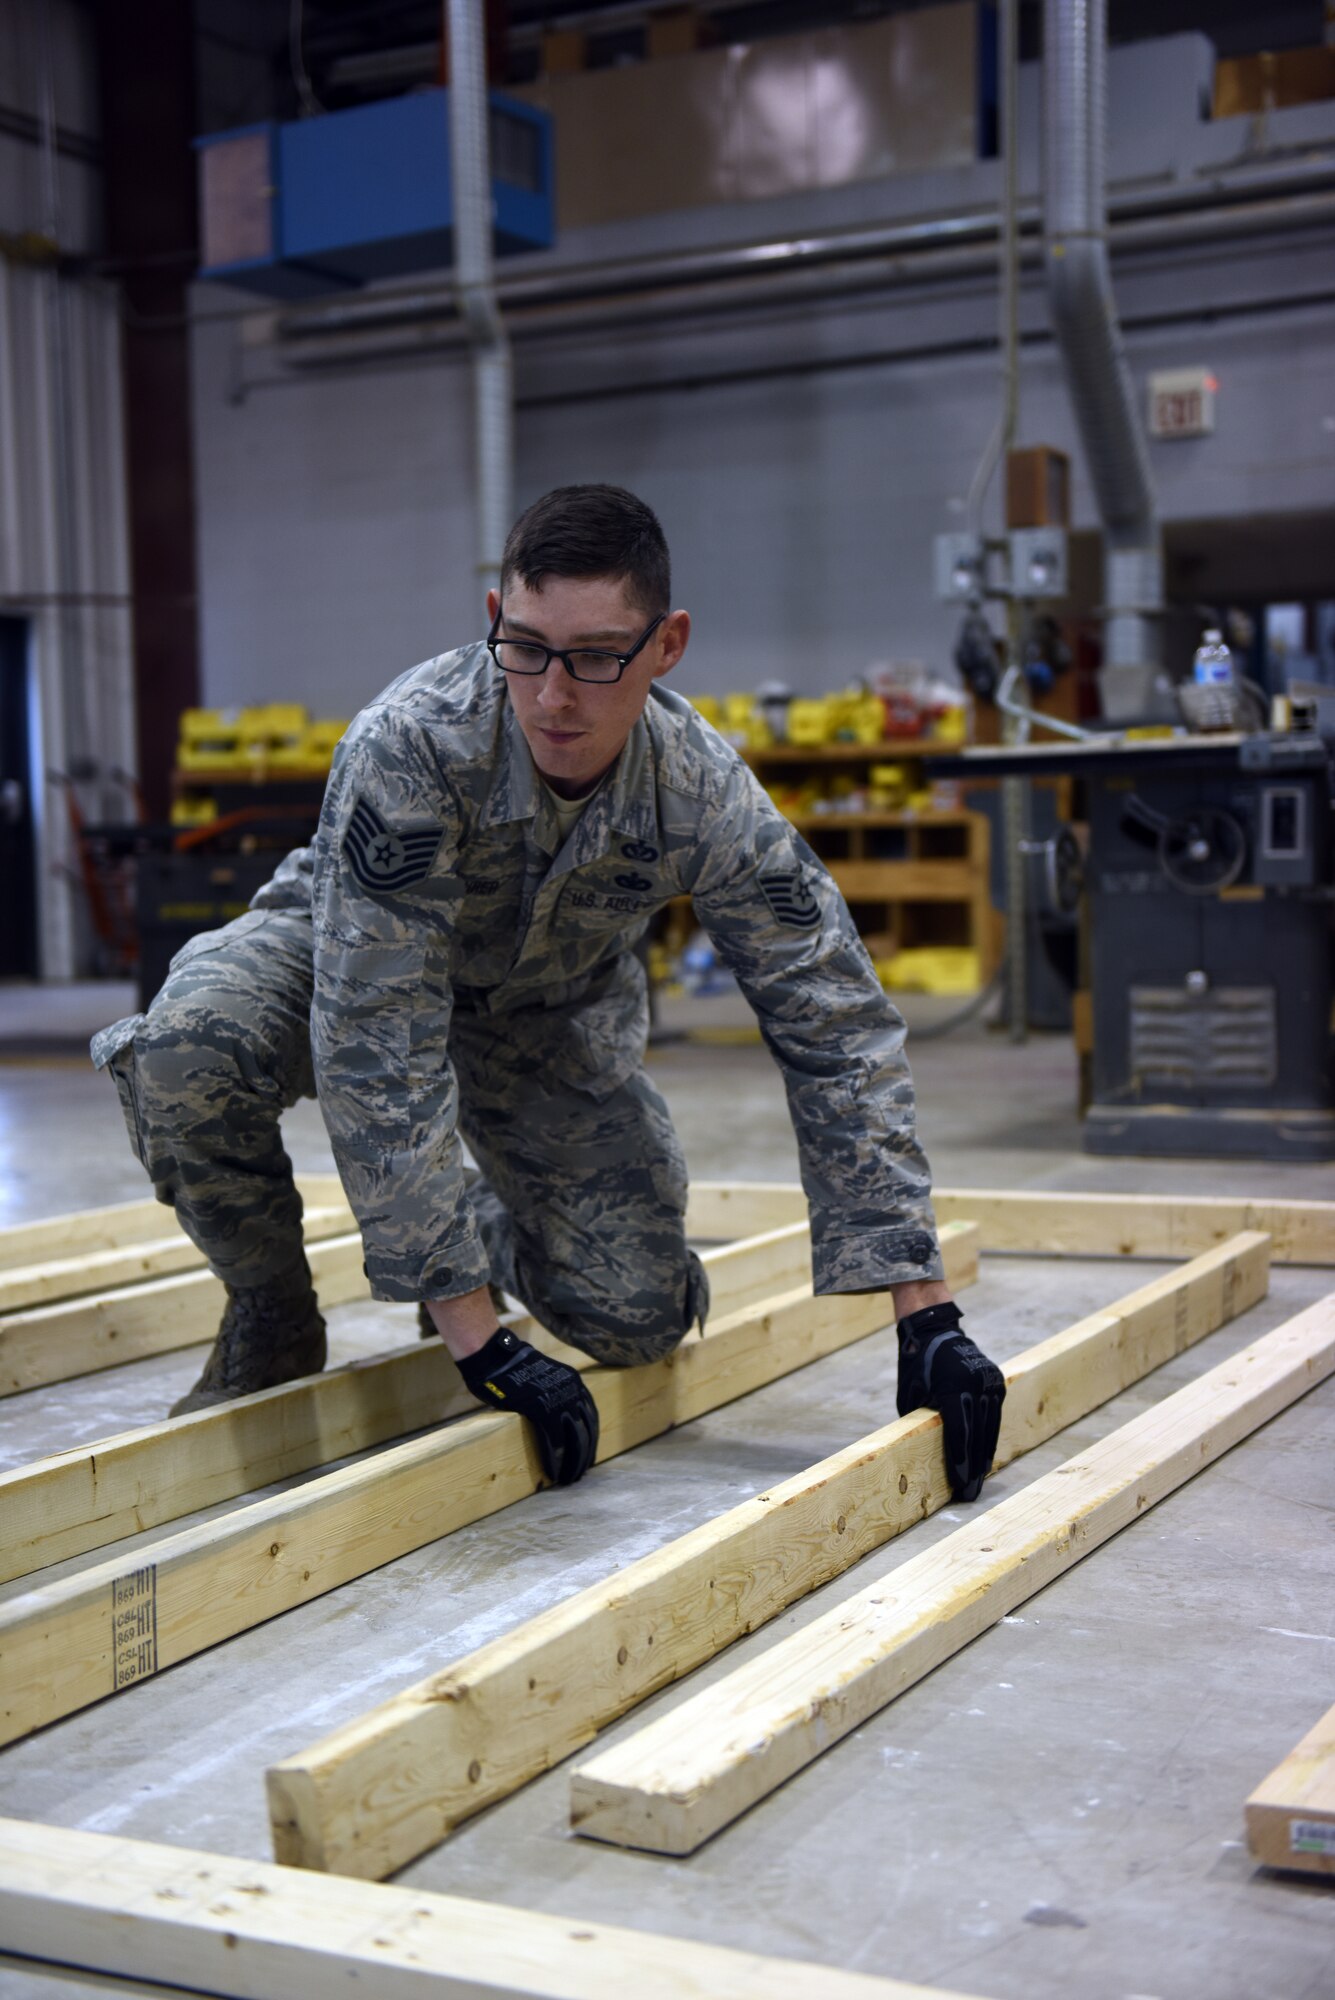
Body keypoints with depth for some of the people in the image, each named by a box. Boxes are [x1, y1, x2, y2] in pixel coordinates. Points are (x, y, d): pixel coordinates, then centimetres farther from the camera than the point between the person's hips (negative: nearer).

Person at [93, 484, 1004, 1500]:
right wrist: (477, 1338, -40)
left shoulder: (708, 799, -29)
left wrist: (927, 1315, -25)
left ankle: (492, 1226, 25)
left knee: (640, 1316, -11)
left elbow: (840, 1035, -22)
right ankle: (273, 1322, -5)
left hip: (550, 1006, 3)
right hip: (349, 954, -2)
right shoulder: (411, 743, -39)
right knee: (187, 1054, -35)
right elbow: (376, 1049, -39)